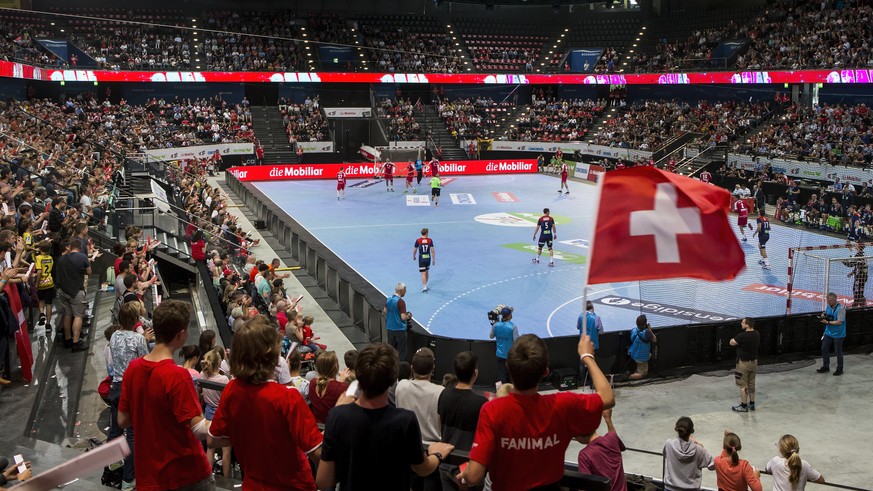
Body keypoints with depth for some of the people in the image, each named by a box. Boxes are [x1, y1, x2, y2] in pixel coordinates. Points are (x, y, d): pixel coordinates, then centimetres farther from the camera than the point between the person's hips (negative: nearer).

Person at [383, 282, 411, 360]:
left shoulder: (389, 299, 4)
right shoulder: (400, 301, -21)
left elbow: (384, 311, 16)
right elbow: (403, 317, -23)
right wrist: (409, 316, -4)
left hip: (390, 327, 8)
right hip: (399, 329, -7)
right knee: (401, 351, 2)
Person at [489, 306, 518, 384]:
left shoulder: (496, 325, -8)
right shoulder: (513, 326, -19)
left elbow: (491, 336, 9)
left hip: (500, 354, 3)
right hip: (511, 355, -3)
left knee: (501, 375, 7)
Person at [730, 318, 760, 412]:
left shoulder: (742, 336, -25)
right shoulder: (757, 334, -1)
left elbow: (732, 343, -12)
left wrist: (733, 339, 9)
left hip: (744, 363, -7)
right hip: (754, 361, 7)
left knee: (743, 385, 2)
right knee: (751, 384, 18)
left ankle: (743, 406, 8)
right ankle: (752, 404, 27)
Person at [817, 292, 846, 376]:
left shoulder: (840, 308, -20)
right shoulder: (829, 306, 3)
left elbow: (839, 322, -24)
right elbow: (825, 314, 19)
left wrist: (828, 322, -25)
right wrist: (823, 316, -4)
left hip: (838, 334, -7)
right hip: (828, 333, 7)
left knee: (838, 351, 5)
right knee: (824, 349, 11)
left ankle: (840, 369, 19)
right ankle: (825, 367, 24)